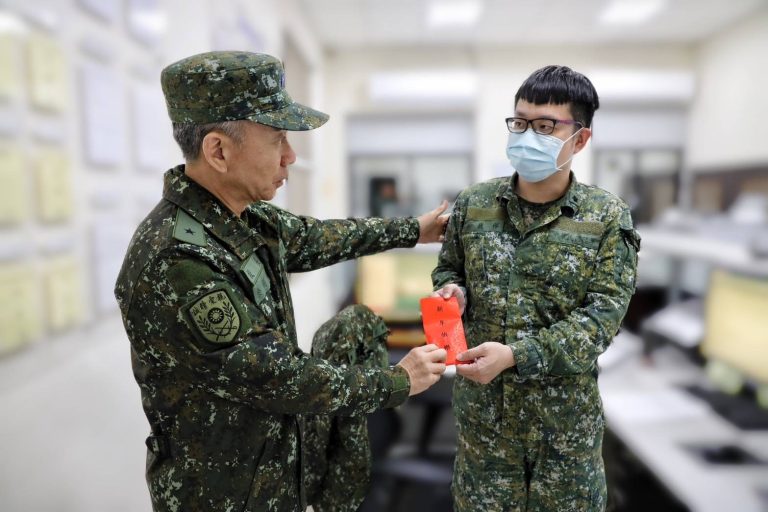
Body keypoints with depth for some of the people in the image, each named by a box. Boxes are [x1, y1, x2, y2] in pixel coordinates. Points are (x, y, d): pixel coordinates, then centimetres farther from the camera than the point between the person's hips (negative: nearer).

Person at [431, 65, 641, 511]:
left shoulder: (608, 218, -9)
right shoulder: (473, 204, -3)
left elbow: (601, 318, -14)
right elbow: (448, 268, 11)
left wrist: (516, 355, -25)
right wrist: (453, 291, -13)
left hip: (564, 412, -1)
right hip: (483, 406, 2)